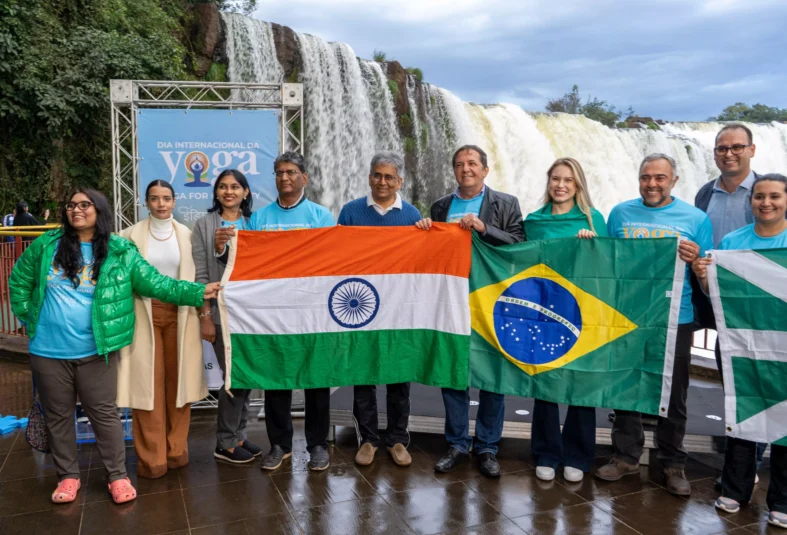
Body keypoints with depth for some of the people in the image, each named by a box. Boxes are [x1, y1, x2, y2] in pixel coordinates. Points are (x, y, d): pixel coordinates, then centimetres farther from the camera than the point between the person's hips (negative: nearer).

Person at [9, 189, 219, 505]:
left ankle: (118, 475, 20)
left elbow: (156, 284, -7)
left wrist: (198, 292, -16)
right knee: (58, 415, 13)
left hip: (94, 351, -2)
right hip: (48, 351, 2)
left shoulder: (121, 253, -4)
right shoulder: (46, 245, 1)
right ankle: (68, 476, 30)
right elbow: (19, 281, 13)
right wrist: (29, 319, 7)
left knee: (104, 413, 5)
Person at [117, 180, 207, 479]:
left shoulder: (186, 234, 5)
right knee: (148, 383, 1)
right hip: (145, 314, -1)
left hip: (179, 313, 1)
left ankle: (176, 450, 22)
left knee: (177, 381, 7)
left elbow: (194, 274, 5)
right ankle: (152, 458, 12)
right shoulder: (132, 235, 0)